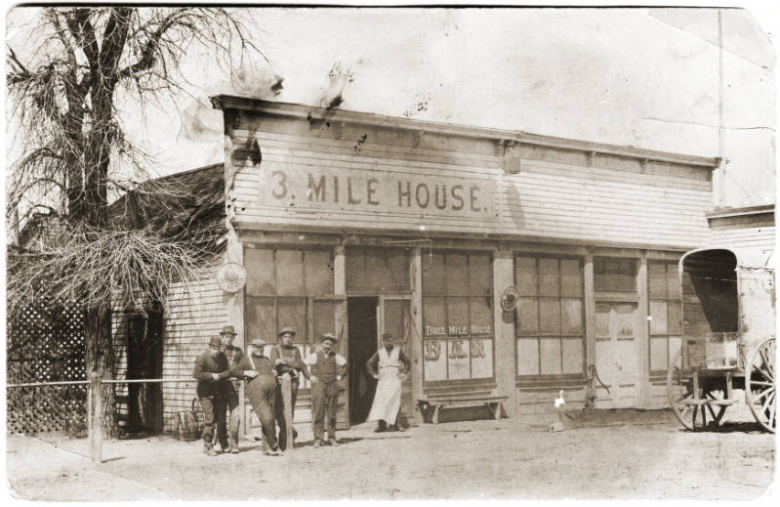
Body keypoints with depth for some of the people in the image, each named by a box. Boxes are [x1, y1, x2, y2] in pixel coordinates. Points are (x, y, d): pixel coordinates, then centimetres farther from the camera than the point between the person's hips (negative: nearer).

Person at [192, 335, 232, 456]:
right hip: (206, 392, -5)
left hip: (220, 391, 5)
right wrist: (211, 376, -19)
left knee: (221, 418, 8)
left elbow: (228, 371, 0)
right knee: (209, 418, -11)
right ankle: (208, 446, -5)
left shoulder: (222, 357, 5)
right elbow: (196, 374, -21)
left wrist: (218, 376, -17)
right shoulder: (202, 358, -13)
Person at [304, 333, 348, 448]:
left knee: (332, 413, 4)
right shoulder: (315, 355, 2)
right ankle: (318, 438, -6)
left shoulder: (335, 356, 11)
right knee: (318, 412, -8)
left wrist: (340, 376, 14)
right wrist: (310, 376, -4)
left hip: (332, 386, 3)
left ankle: (331, 438, 10)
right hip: (318, 386, -3)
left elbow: (345, 364, 25)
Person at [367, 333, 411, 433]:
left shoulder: (398, 351, 7)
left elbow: (407, 362, 17)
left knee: (395, 402, -4)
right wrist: (374, 374, 4)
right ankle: (381, 424, -12)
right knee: (381, 401, -10)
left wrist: (403, 374, 7)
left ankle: (394, 425, 2)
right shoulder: (379, 353, 6)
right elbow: (369, 364, 13)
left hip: (395, 380, 0)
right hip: (383, 380, 0)